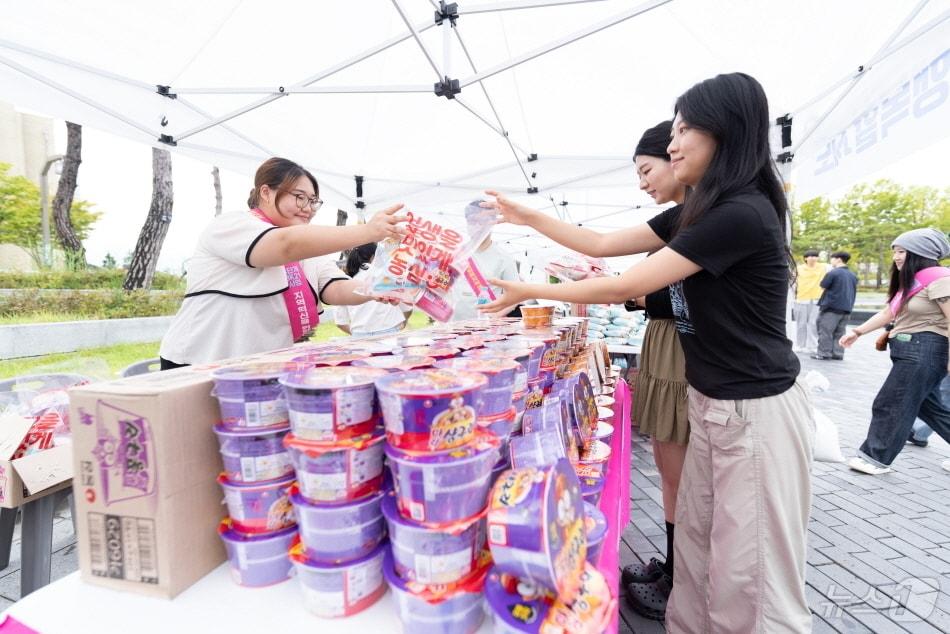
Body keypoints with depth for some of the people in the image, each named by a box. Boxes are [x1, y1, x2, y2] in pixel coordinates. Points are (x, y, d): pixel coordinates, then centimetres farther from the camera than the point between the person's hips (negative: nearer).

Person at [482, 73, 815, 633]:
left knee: (751, 576, 5)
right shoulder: (696, 213, 10)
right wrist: (529, 217, 7)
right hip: (711, 403, 9)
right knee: (697, 550, 18)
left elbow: (626, 286, -21)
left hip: (757, 411, -9)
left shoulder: (742, 213, -20)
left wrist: (532, 291, -11)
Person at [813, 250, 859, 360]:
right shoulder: (853, 275, 12)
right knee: (839, 333, 11)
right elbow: (854, 292, 19)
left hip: (831, 307, -7)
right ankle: (838, 353, 12)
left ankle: (824, 353, -1)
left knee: (825, 331, -2)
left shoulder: (833, 273, -12)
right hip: (846, 309, 7)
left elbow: (823, 285, -4)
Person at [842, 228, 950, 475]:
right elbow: (888, 313, 18)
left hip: (924, 351, -9)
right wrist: (858, 331, 10)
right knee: (929, 407, 17)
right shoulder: (909, 282, 16)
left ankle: (876, 457, 9)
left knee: (891, 404, -2)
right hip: (909, 350, 9)